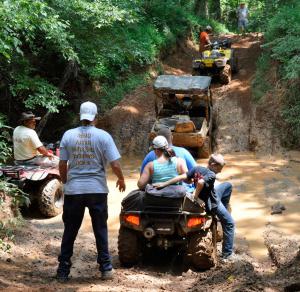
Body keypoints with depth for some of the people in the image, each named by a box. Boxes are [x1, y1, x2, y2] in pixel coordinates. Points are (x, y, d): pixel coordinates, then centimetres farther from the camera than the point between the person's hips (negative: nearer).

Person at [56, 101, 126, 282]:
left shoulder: (68, 135, -1)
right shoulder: (103, 136, -6)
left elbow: (62, 165, 2)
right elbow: (115, 164, -9)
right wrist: (121, 180, 10)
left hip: (73, 190, 1)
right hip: (97, 190, -1)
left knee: (70, 231, 11)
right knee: (100, 230, 12)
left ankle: (63, 271, 15)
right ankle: (106, 268, 17)